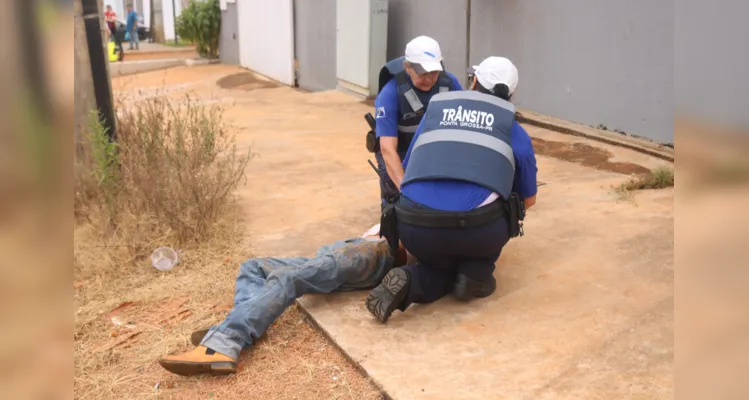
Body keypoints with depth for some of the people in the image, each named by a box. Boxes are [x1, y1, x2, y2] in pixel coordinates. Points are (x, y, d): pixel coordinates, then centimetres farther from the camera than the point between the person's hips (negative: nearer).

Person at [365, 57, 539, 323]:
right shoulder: (515, 131, 19)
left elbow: (407, 171, 32)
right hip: (478, 228, -2)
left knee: (442, 267, 32)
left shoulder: (434, 111, 23)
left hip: (415, 226, 2)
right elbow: (528, 200, 30)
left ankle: (407, 283, 2)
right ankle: (476, 272, 14)